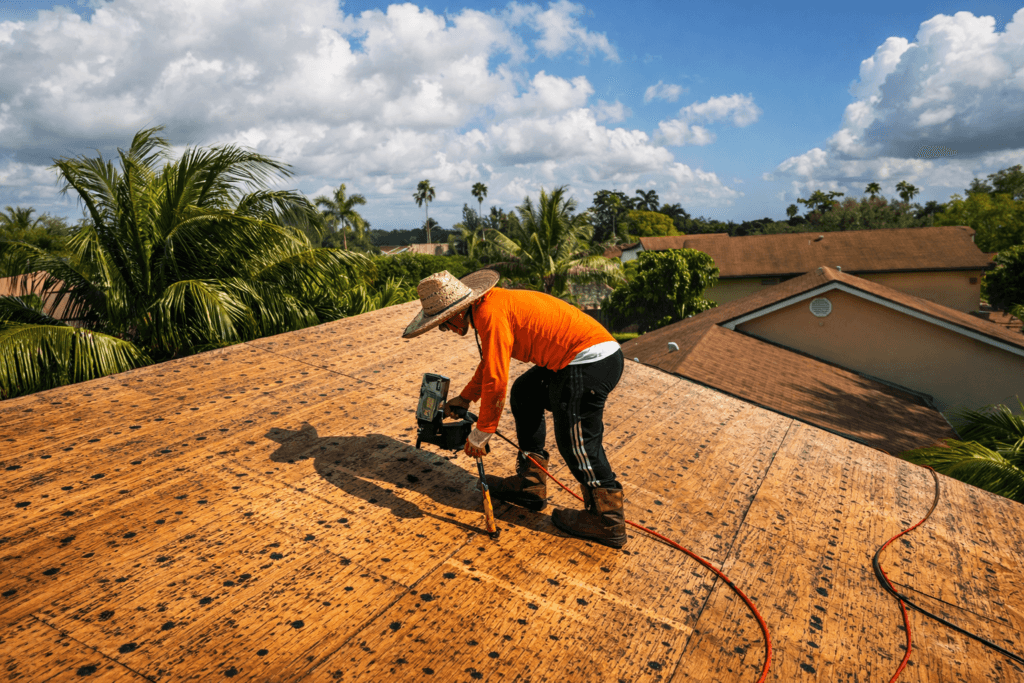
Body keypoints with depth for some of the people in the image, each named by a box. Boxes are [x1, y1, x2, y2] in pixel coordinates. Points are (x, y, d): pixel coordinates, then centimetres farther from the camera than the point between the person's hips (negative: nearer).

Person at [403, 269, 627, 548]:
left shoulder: (491, 313, -17)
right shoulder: (491, 303, 15)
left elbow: (496, 380, -18)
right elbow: (490, 363, 28)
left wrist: (481, 432, -8)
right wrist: (465, 398, 27)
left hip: (590, 361, -11)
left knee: (576, 442, -5)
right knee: (524, 393, 21)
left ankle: (607, 521, 8)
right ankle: (530, 486, 26)